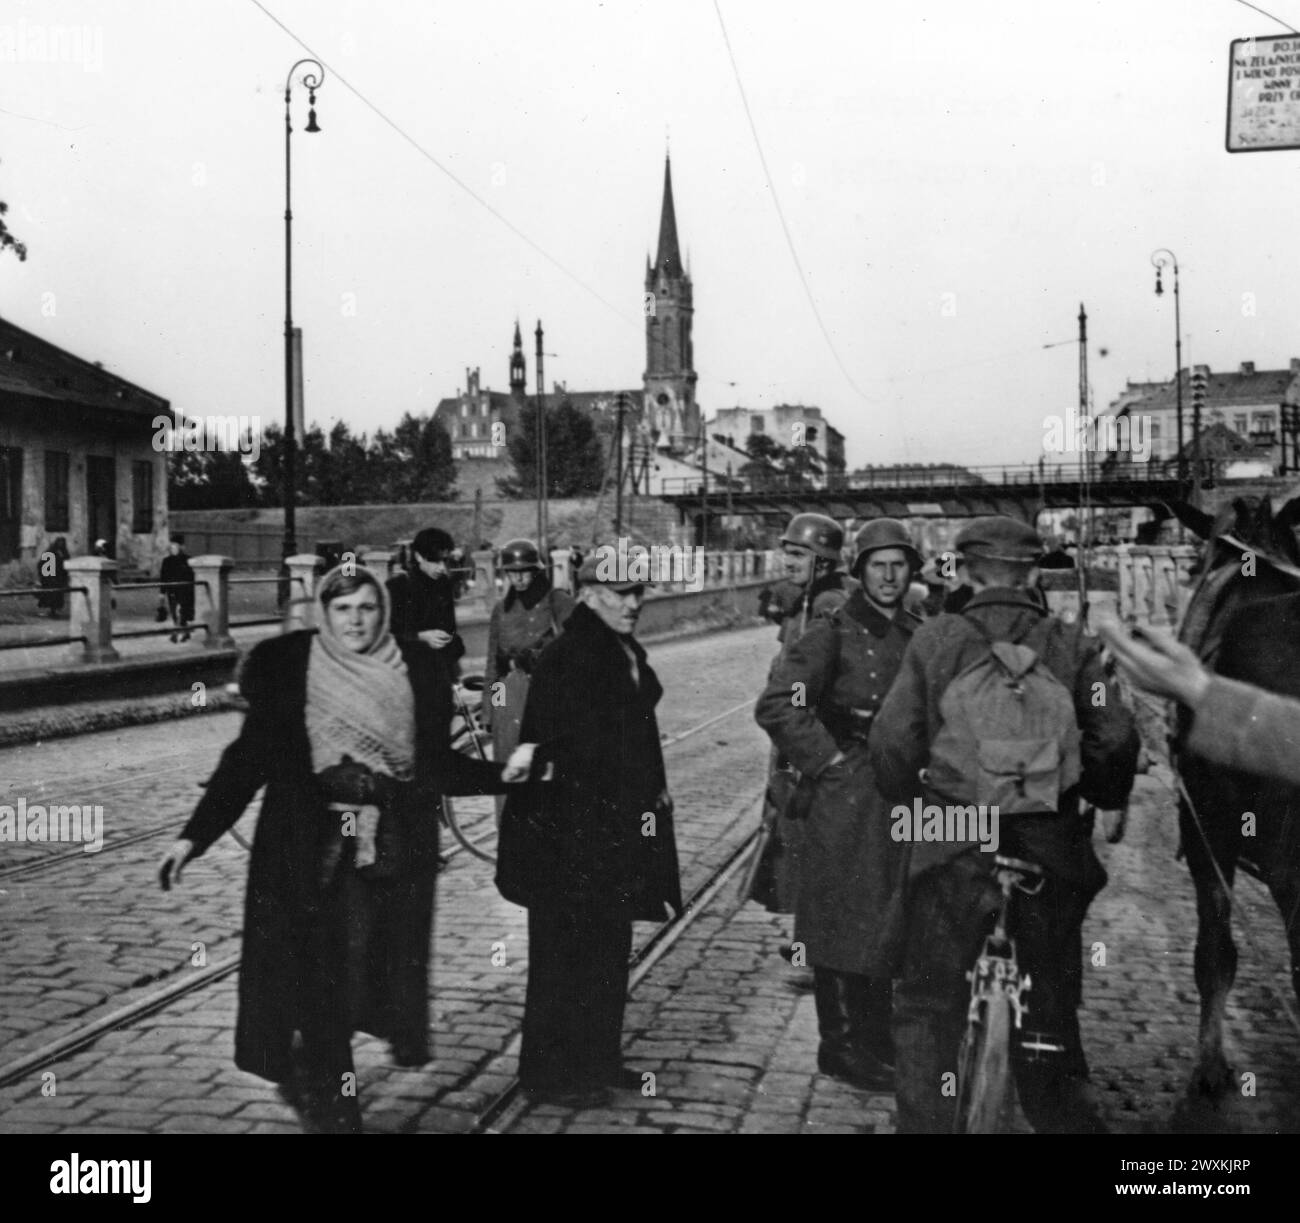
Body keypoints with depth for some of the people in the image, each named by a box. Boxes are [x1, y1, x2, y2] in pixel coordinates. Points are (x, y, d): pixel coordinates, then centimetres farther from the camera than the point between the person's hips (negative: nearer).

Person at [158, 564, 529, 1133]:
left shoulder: (419, 669, 5)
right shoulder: (287, 667, -1)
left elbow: (436, 762, 9)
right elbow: (249, 759, 0)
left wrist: (499, 774, -5)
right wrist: (195, 836, -6)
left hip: (393, 850, 2)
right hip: (312, 847, -2)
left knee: (376, 969, 4)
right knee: (320, 976, 1)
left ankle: (306, 1071, 33)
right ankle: (333, 1109, 21)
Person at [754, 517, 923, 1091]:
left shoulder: (916, 634, 10)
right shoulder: (833, 633, -11)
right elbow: (774, 705, -18)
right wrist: (827, 760, -15)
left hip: (903, 795, 7)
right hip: (847, 796, -7)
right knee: (846, 922, 1)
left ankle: (878, 1039, 31)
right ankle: (842, 1047, 15)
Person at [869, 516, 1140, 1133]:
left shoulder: (934, 639, -4)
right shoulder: (1072, 644, -1)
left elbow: (892, 742, -7)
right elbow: (1115, 741, -5)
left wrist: (912, 803, 11)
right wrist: (1100, 798, 15)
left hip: (952, 849, -2)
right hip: (1052, 848, 2)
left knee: (926, 1006, 13)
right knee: (1052, 1006, 20)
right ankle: (1062, 1114, 30)